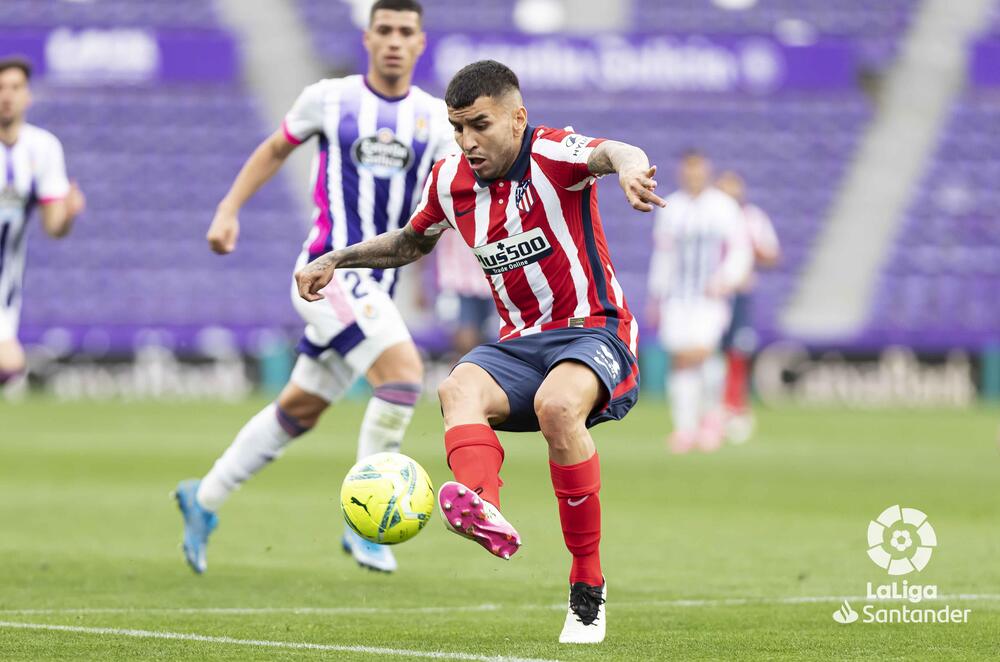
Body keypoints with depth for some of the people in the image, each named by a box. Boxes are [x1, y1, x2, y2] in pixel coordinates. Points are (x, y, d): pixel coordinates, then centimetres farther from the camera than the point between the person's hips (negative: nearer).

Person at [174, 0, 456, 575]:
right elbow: (276, 149, 14)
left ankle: (205, 499, 33)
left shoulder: (435, 118, 7)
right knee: (404, 371, -25)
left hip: (376, 286, 5)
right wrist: (229, 210, 9)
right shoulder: (329, 100, -1)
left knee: (301, 410, 15)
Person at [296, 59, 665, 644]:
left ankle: (588, 591, -27)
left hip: (593, 333, -5)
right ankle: (485, 513, -62)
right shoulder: (451, 180, 8)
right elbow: (412, 243, 31)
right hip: (519, 343, 5)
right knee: (459, 389, -29)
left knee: (557, 404, -38)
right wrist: (337, 260, 18)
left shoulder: (551, 156, -11)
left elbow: (611, 153, -35)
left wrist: (628, 165, -60)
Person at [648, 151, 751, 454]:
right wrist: (656, 297, 17)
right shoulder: (670, 208, 10)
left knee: (700, 352, -20)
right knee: (680, 360, -3)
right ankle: (685, 428, 3)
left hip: (711, 296, -3)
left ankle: (712, 411, 3)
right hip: (677, 297, 3)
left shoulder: (724, 207, 0)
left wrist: (724, 281, -16)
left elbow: (740, 251, 0)